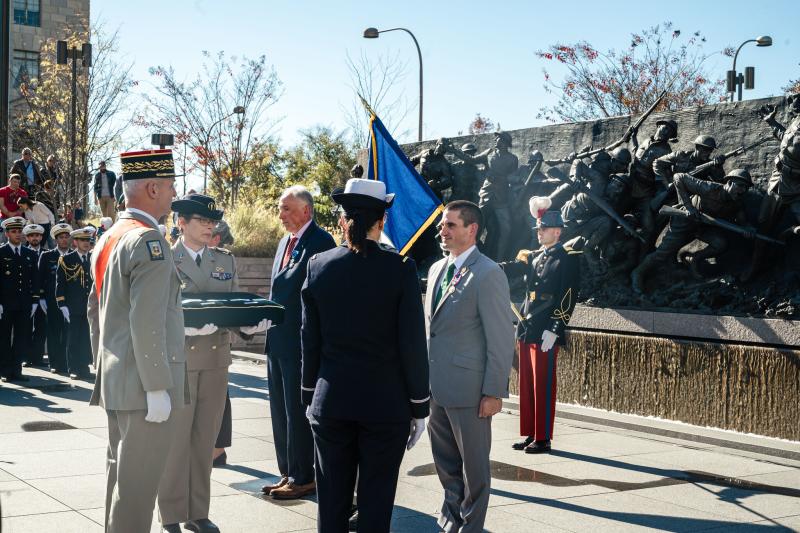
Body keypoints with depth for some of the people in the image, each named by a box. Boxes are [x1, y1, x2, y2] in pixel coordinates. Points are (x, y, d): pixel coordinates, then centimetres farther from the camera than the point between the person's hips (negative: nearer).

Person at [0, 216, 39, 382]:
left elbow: (34, 280, 12)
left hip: (24, 305, 4)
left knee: (22, 339, 4)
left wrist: (34, 301, 6)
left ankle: (16, 370, 10)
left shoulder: (30, 254, 11)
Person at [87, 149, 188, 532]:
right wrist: (157, 388, -20)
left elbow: (96, 310, 19)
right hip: (143, 385, -10)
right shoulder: (149, 241, -17)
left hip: (115, 382, 10)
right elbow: (147, 323, -23)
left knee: (120, 474, 18)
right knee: (138, 486, -3)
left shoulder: (108, 239, 13)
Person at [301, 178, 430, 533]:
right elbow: (413, 344, -8)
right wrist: (419, 407, 1)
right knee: (375, 502, 5)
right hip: (386, 404, -2)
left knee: (332, 501, 10)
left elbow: (310, 340, 4)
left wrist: (310, 396, 14)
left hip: (330, 401, 3)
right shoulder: (400, 269, -9)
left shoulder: (318, 266, -1)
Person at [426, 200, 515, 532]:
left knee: (473, 464, 7)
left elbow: (501, 339, -14)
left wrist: (494, 393, -16)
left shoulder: (488, 274, -13)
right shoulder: (437, 269, 12)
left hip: (468, 388, -7)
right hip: (435, 386, 7)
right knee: (445, 461, 18)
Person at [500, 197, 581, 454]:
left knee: (543, 387, -2)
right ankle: (530, 435, 20)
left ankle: (543, 439, 5)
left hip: (546, 333, -7)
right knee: (526, 385, 11)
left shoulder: (568, 259, -6)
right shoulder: (534, 257, 15)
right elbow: (511, 269, 3)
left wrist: (553, 330, -18)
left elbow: (568, 298, -12)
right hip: (526, 330, 7)